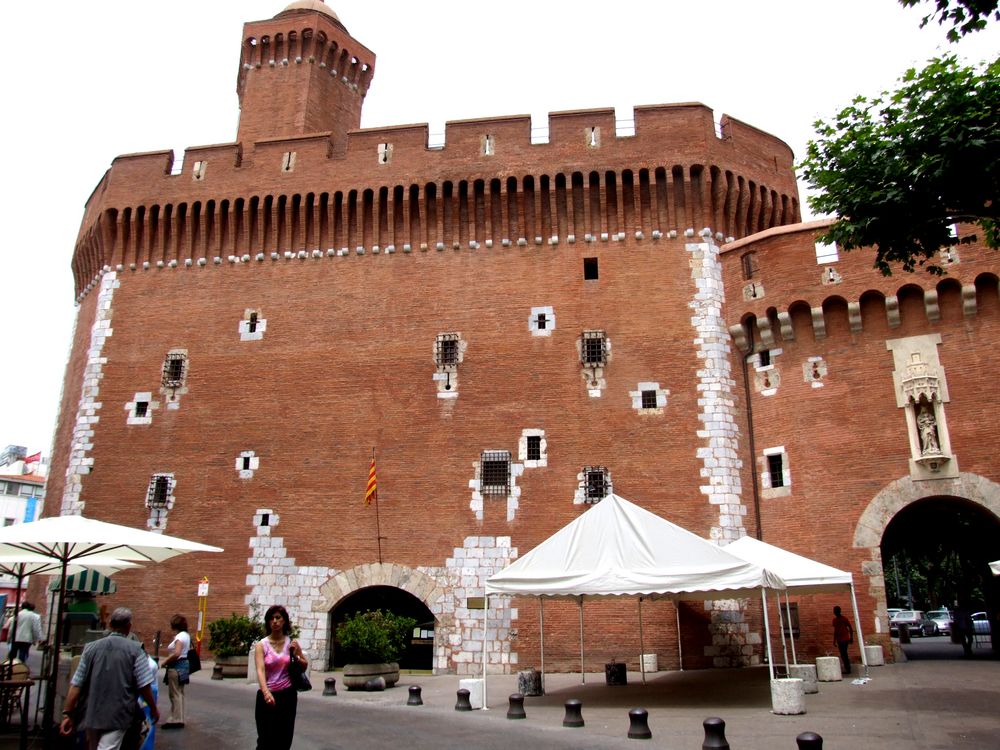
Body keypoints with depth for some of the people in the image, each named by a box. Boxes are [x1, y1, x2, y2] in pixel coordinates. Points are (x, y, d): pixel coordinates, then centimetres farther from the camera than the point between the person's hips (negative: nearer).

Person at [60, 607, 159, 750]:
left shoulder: (91, 648, 2)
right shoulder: (135, 650, -8)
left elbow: (75, 685, 1)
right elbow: (144, 686, -8)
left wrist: (67, 714, 8)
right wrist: (153, 708, 6)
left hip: (92, 715, 4)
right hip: (118, 717, -4)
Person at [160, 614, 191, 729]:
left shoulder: (180, 636, -19)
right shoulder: (186, 635, 12)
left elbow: (176, 654, -29)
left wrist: (165, 661, -15)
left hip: (177, 666, -10)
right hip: (183, 664, 10)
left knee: (175, 693, -3)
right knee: (179, 693, 15)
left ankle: (176, 720, 1)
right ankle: (178, 718, 21)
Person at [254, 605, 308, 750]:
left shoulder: (291, 643, 3)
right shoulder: (261, 645, -5)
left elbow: (305, 666, 13)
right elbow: (260, 670, -19)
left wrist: (295, 655, -8)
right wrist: (266, 692, -35)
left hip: (287, 695, 2)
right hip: (268, 696, -2)